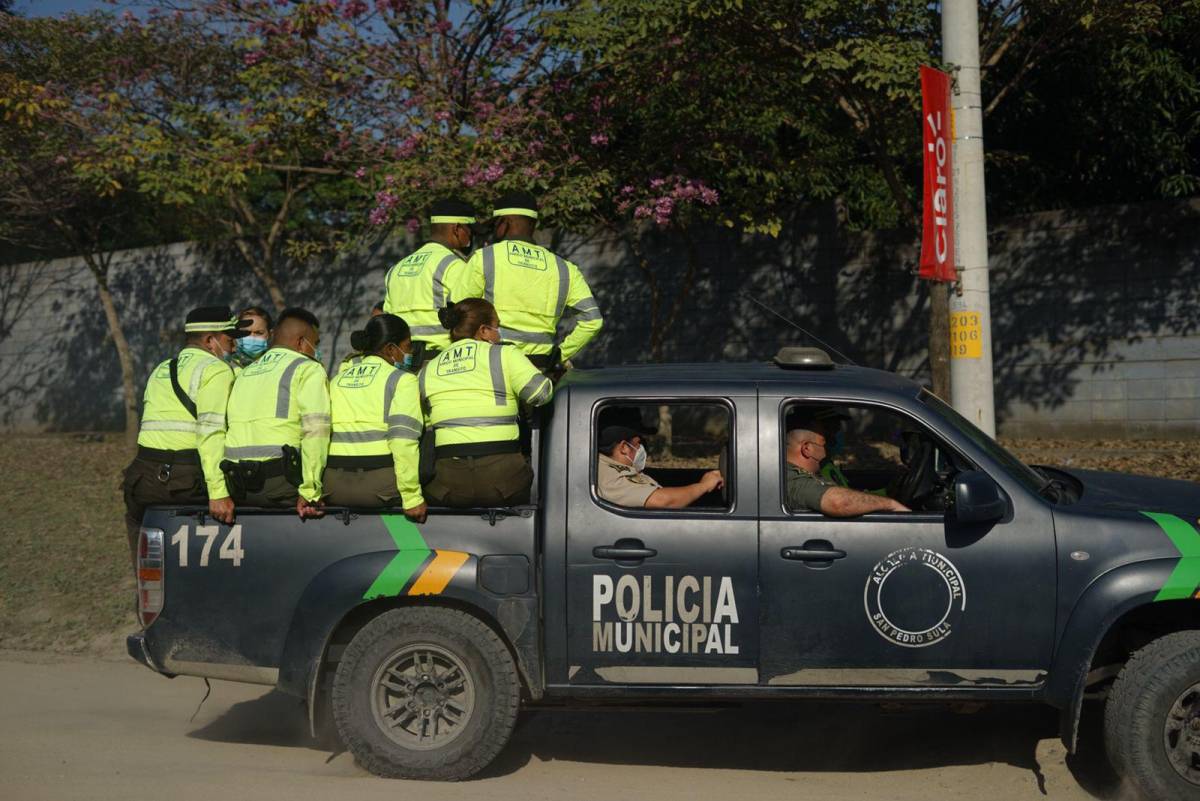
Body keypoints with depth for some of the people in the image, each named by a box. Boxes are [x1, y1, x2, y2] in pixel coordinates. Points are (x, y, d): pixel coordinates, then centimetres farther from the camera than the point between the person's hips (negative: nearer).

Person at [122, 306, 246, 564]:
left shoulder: (160, 371, 22)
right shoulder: (216, 370, -2)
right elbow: (211, 431, -15)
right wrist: (218, 492, -22)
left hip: (144, 477, 7)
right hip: (187, 481, -7)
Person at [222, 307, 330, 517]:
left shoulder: (244, 373, 23)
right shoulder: (308, 369, 1)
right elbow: (315, 430, -13)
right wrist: (310, 492, -15)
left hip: (239, 486, 7)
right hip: (280, 484, -7)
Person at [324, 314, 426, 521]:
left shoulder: (336, 380, 20)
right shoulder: (402, 380, 2)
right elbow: (403, 439, -11)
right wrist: (411, 497, -13)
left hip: (333, 485, 6)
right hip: (380, 480, -6)